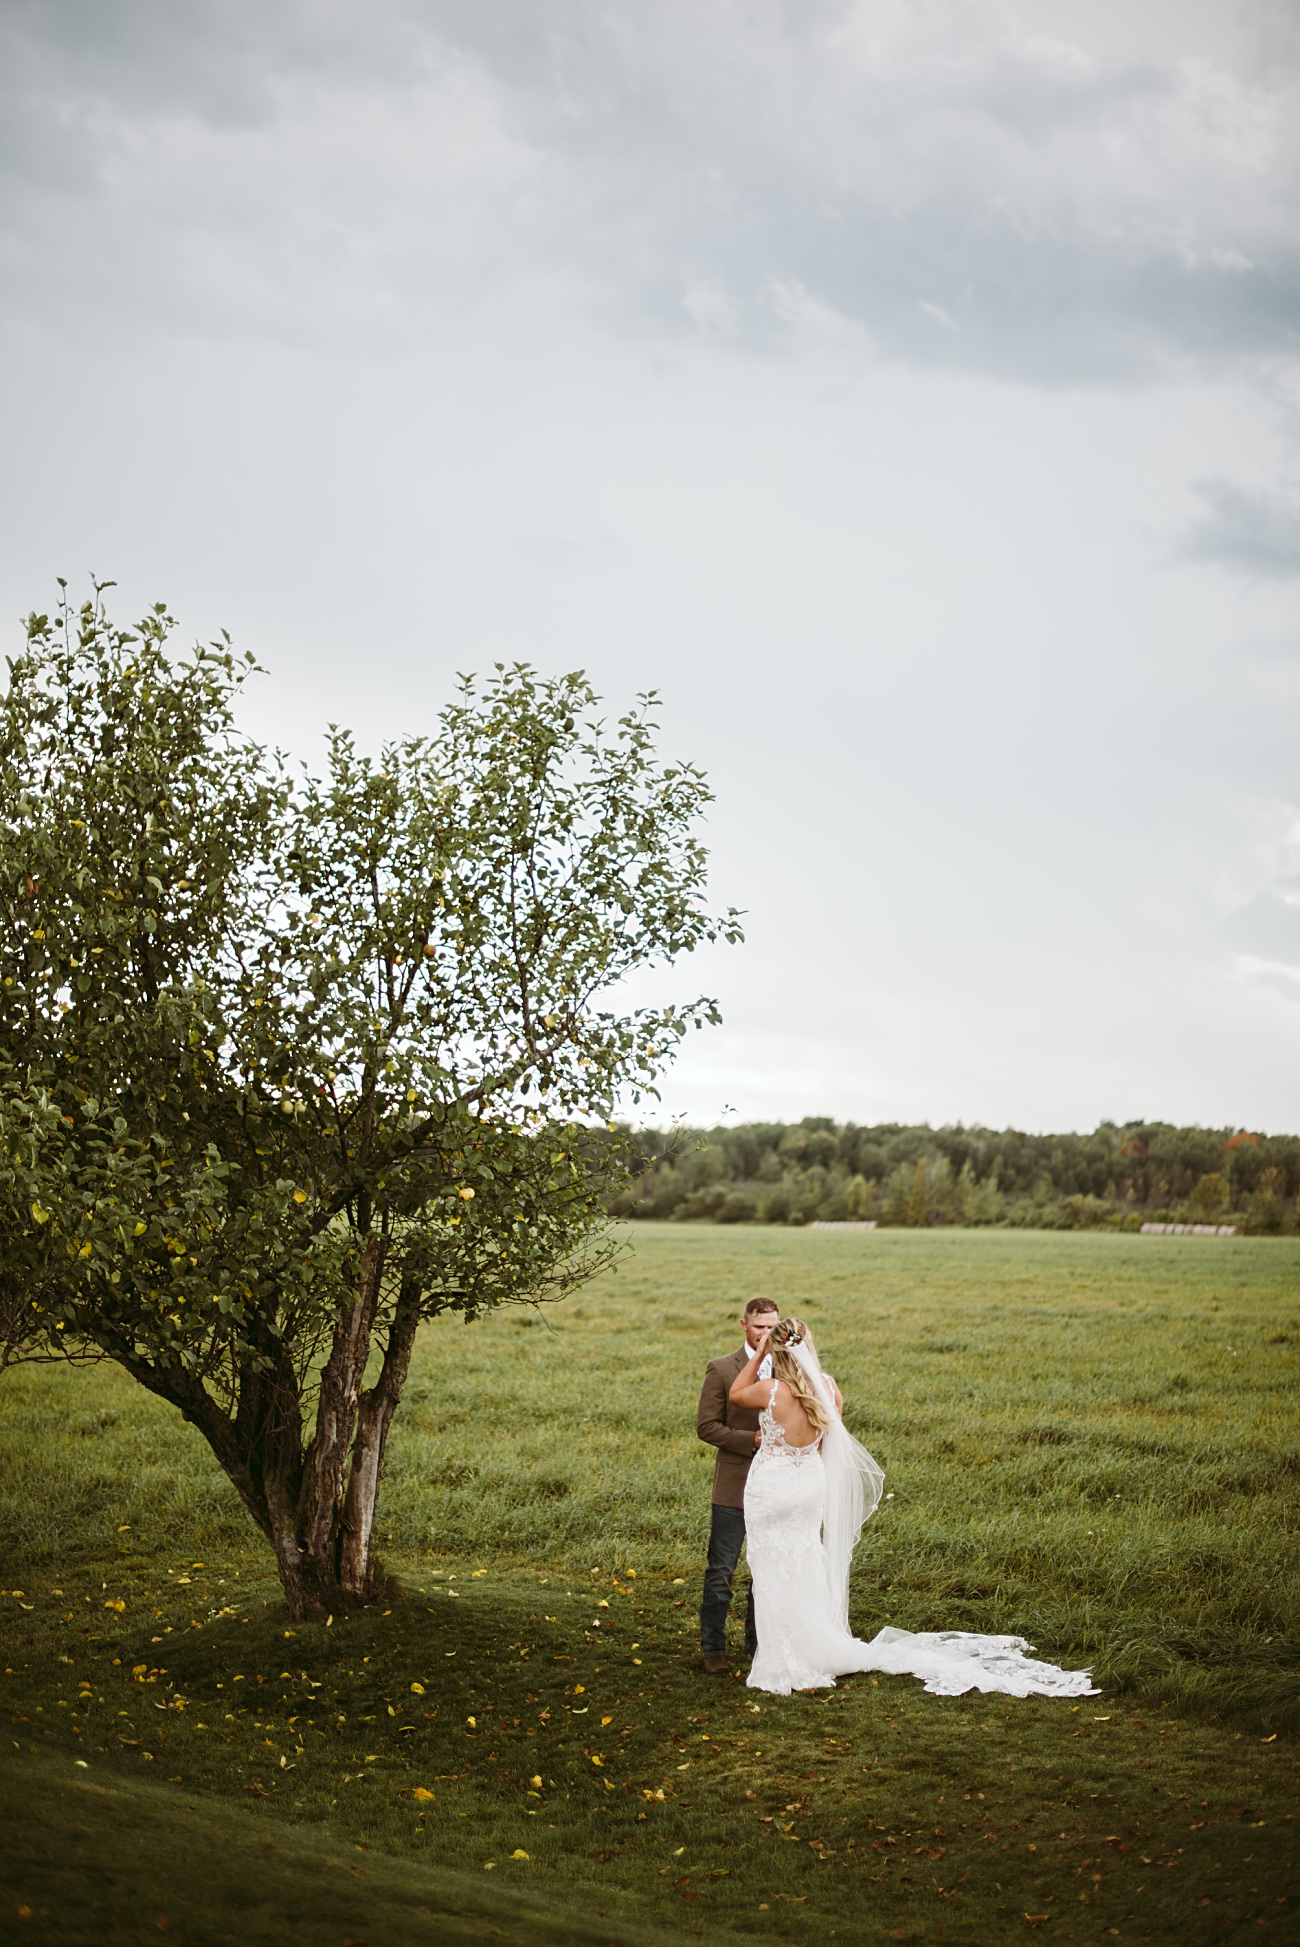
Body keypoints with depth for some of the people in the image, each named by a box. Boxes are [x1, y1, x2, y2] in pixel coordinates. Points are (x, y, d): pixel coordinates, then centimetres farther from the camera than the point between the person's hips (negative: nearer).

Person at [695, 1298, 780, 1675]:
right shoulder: (721, 1369, -5)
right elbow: (706, 1426, -8)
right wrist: (753, 1440, -17)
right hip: (734, 1486, -4)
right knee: (721, 1572, -1)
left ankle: (758, 1639, 27)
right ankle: (713, 1648, 8)